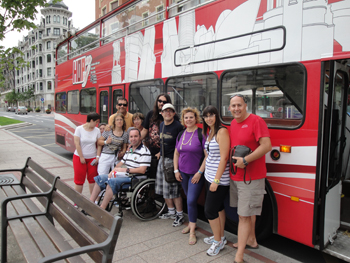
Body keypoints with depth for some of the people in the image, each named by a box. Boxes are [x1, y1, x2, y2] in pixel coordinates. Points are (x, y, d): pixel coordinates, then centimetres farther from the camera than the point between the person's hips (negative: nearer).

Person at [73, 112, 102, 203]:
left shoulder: (97, 130, 0)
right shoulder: (79, 129, -8)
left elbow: (99, 144, 2)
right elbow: (77, 144, -10)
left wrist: (97, 156, -5)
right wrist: (81, 157, -10)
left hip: (92, 158, 2)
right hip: (79, 157, -2)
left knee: (93, 179, 4)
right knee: (79, 179, 4)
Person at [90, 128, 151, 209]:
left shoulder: (144, 151, -13)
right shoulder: (129, 150, 16)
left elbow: (142, 170, -21)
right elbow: (121, 163, 24)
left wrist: (125, 170, -19)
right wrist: (113, 170, 4)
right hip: (124, 175, 10)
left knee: (112, 181, -31)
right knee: (99, 178, 4)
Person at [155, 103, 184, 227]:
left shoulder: (178, 126, -12)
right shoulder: (161, 125, 11)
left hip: (173, 160, -8)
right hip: (162, 159, 8)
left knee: (173, 189, -4)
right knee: (163, 188, 14)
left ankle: (180, 215, 13)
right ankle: (171, 211, 31)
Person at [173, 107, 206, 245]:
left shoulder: (201, 134, -12)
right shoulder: (181, 135, 7)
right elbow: (176, 153, 14)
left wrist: (199, 172, -16)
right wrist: (176, 170, 8)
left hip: (196, 174, -5)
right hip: (183, 173, 6)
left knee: (191, 201, -8)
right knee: (188, 199, 16)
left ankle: (192, 232, 5)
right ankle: (191, 223, 34)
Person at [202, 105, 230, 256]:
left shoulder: (222, 131, -15)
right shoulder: (209, 132, 11)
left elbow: (224, 158, -20)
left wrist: (216, 180, -20)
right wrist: (202, 171, 13)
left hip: (220, 179, -8)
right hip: (209, 177, 8)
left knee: (209, 210, -2)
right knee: (218, 207, 18)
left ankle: (218, 242, 17)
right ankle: (220, 237, 32)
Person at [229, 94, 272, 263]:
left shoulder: (256, 121, -14)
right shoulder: (232, 123, 9)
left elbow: (266, 146, -21)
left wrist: (245, 160, -24)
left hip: (251, 178, -7)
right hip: (235, 176, 7)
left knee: (244, 216, -3)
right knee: (248, 212, 23)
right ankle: (251, 241, 42)